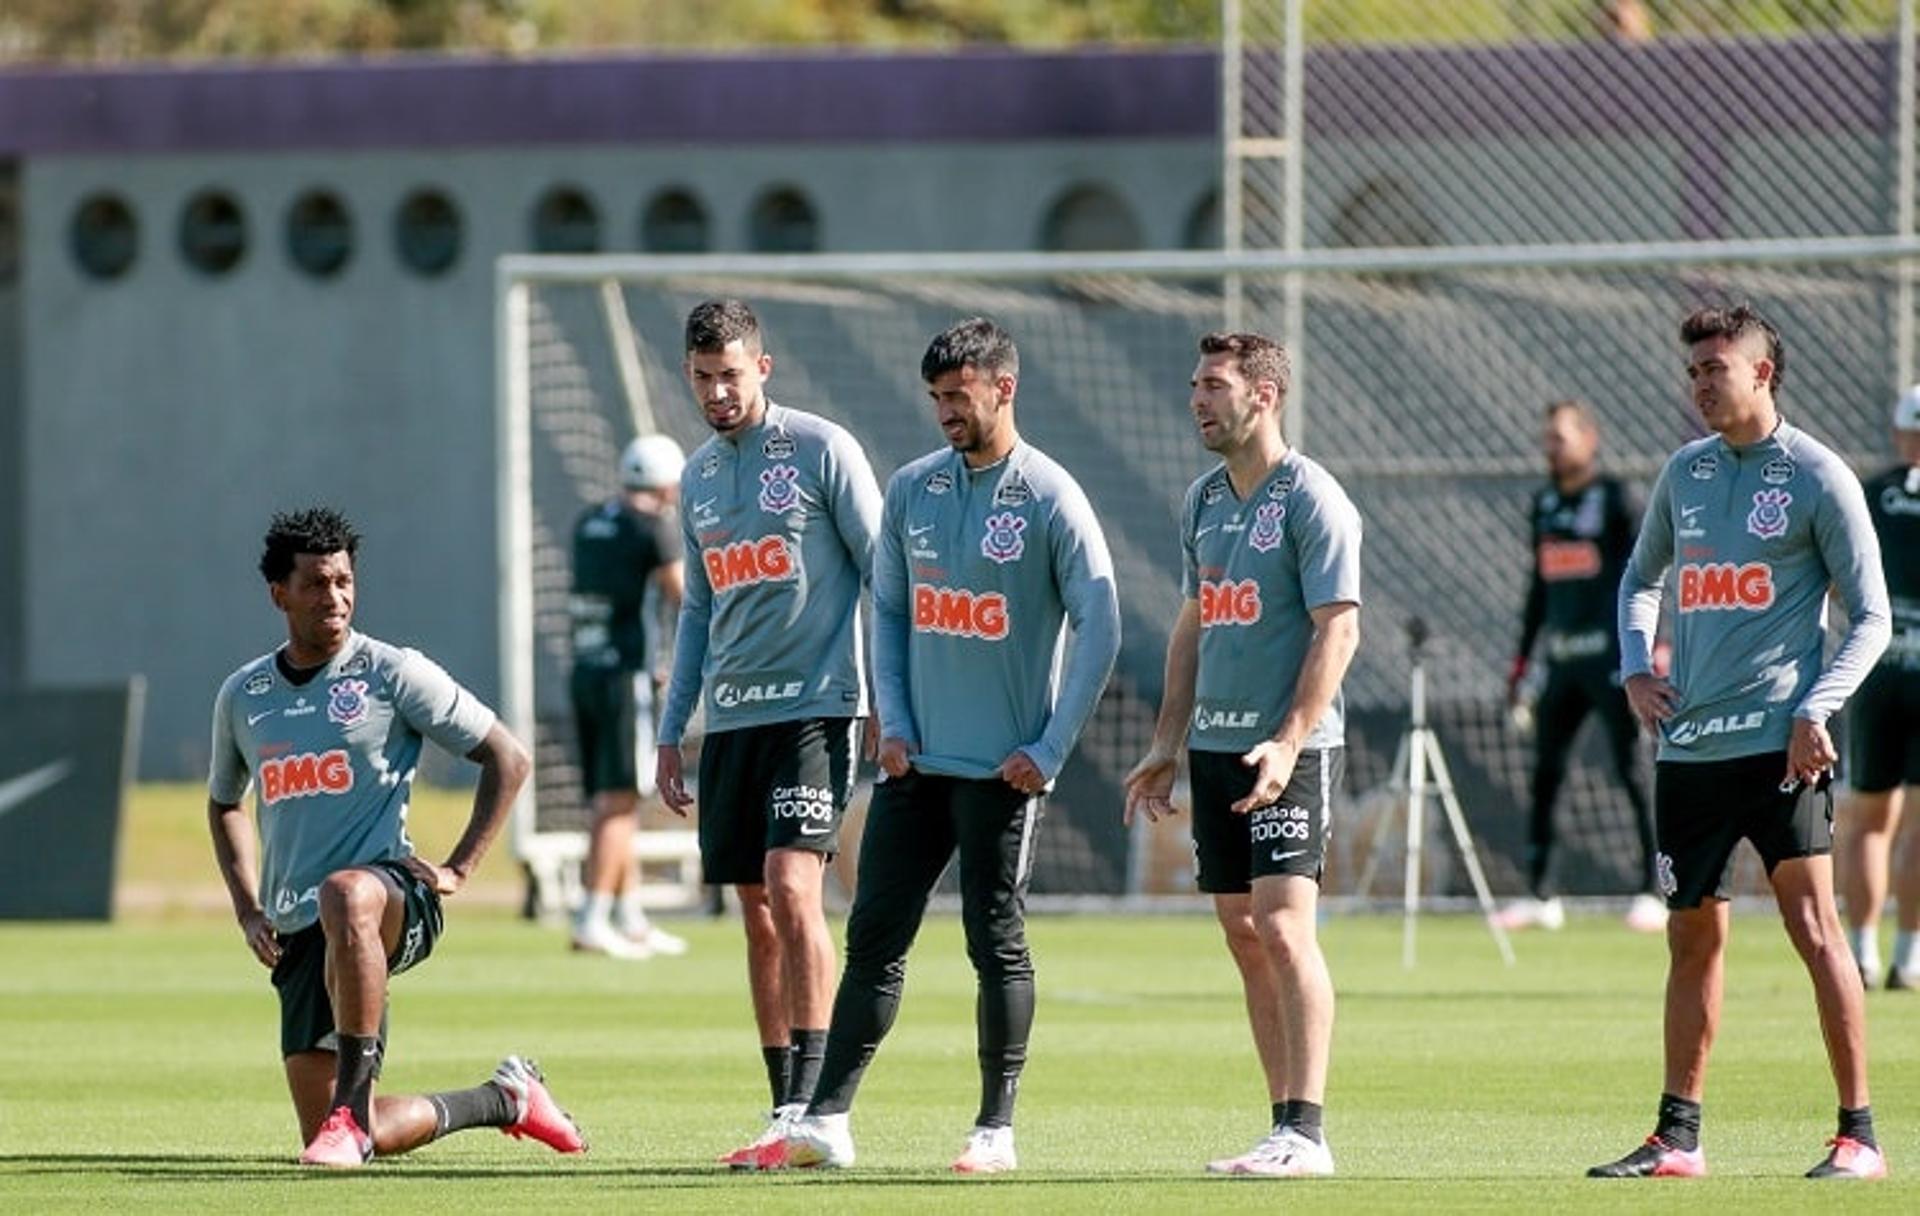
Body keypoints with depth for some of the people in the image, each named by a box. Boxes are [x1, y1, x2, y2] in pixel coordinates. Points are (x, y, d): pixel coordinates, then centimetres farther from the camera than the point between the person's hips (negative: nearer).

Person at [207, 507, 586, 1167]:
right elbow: (224, 804, 30)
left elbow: (507, 759, 2)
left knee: (345, 894, -45)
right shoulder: (242, 696, 13)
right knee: (329, 1141, -2)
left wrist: (457, 870, -5)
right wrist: (249, 912, 16)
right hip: (297, 933, 5)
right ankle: (503, 1099, 25)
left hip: (395, 901, -5)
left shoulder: (393, 673, -1)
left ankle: (352, 1108, -41)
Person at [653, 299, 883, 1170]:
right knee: (758, 917, 6)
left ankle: (809, 1107, -17)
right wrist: (670, 732, 19)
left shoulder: (821, 450, -4)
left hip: (814, 706, -7)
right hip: (732, 718, 7)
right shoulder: (699, 476, 15)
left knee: (792, 888, -18)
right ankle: (785, 1111, 10)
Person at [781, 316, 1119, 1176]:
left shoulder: (1050, 498, -7)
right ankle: (827, 1119, 3)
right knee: (874, 937, 3)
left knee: (997, 944, 0)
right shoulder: (912, 489, 8)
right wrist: (892, 723, 3)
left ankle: (996, 1129, 7)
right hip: (915, 760, 5)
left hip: (1002, 771, -5)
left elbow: (1099, 628, -8)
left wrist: (1050, 750, -10)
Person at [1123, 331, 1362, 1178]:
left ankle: (1306, 1133, -15)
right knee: (1242, 933, 7)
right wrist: (1166, 745, 18)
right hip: (1214, 746, 8)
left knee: (1282, 924, -14)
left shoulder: (1311, 499, -9)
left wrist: (1288, 744, -22)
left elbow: (1337, 631, -14)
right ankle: (1285, 1125, 11)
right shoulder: (1204, 500, 15)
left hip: (1289, 747, -8)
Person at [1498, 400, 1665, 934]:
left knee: (1631, 769, -7)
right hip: (1563, 658, 7)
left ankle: (1652, 891, -4)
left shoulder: (1612, 499, -6)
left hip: (1610, 654, -7)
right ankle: (1541, 894, 11)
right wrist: (1522, 657, 20)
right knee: (1545, 772, 5)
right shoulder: (1545, 504, 14)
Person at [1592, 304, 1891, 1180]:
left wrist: (1816, 711, -15)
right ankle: (1678, 1136, 17)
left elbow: (1870, 618, -3)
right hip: (1690, 744, 6)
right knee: (1693, 938, 10)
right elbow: (1642, 576, 29)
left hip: (1778, 741, -6)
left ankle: (1859, 1135, -8)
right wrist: (1636, 666, 11)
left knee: (1813, 922, -11)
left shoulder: (1818, 476, -3)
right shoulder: (1685, 473, 13)